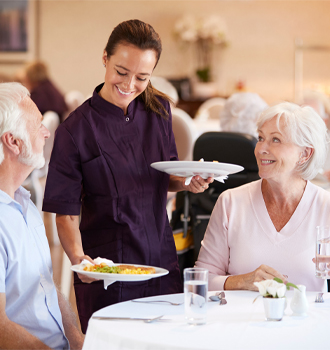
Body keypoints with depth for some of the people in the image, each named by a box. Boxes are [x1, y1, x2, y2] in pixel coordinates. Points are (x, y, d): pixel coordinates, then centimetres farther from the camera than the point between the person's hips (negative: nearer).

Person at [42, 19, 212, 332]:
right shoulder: (75, 130, -11)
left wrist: (187, 183, -4)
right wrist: (78, 257, -29)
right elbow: (66, 213, -12)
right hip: (105, 277, -4)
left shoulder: (159, 110, 4)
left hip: (162, 265, 4)